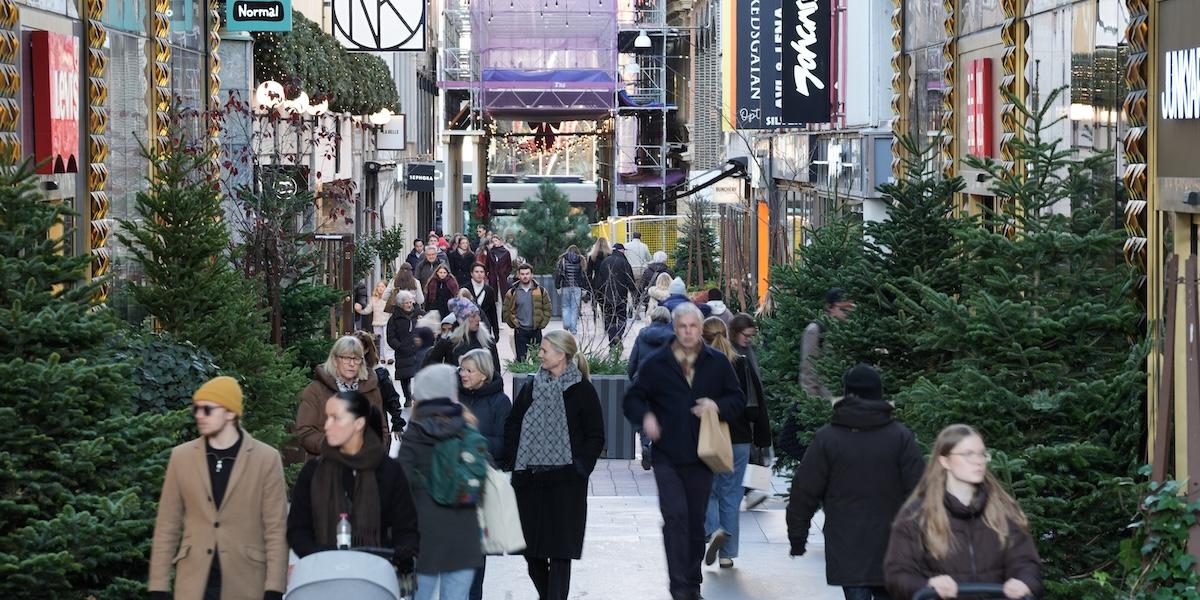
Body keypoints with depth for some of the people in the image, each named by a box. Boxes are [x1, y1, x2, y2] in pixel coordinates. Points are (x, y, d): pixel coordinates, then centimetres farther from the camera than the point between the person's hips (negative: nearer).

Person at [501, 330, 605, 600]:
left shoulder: (582, 390, -3)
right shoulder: (532, 387, 11)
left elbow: (595, 436, -2)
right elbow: (513, 424, 16)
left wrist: (580, 467, -11)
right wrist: (512, 462, 5)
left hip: (564, 481, -5)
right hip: (528, 478, 5)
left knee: (559, 550, -7)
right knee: (531, 549, 7)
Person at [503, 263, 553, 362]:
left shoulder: (540, 291, 2)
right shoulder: (512, 293, 2)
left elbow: (547, 310, 4)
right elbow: (506, 311, 6)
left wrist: (541, 324, -4)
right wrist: (514, 323, -2)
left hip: (536, 331, 0)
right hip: (520, 332, 0)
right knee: (521, 359, -2)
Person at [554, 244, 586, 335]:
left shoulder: (563, 260, 3)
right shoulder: (581, 260, 4)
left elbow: (558, 273, 0)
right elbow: (584, 274, 1)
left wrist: (558, 287, 4)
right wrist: (584, 288, 5)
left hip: (566, 287, 0)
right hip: (577, 287, 0)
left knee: (566, 306, 13)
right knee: (575, 307, 4)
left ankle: (566, 324, -4)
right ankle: (573, 329, 2)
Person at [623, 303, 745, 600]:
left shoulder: (718, 363, 5)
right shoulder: (657, 363, 2)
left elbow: (738, 400, 10)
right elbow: (633, 399, 8)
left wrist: (717, 406, -11)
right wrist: (645, 417, -13)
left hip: (701, 456, 2)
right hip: (667, 456, -2)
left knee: (696, 521, 10)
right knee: (675, 516, -14)